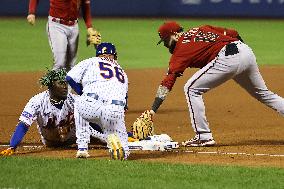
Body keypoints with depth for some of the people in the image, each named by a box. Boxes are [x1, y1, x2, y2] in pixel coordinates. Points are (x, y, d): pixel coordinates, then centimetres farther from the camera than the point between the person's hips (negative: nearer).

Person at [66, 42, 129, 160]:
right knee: (123, 153, 18)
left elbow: (70, 78, 14)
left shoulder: (91, 62, 22)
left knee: (78, 105, 37)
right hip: (116, 110, 2)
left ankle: (82, 148, 24)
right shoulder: (122, 73, 34)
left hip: (92, 106, -2)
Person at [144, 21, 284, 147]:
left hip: (227, 58, -8)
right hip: (247, 51, 8)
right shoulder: (201, 29, 26)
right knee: (263, 94, 25)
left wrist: (153, 110, -6)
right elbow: (232, 33, 20)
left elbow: (168, 81, -2)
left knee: (191, 89, 2)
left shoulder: (181, 49, 6)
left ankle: (204, 136, 1)